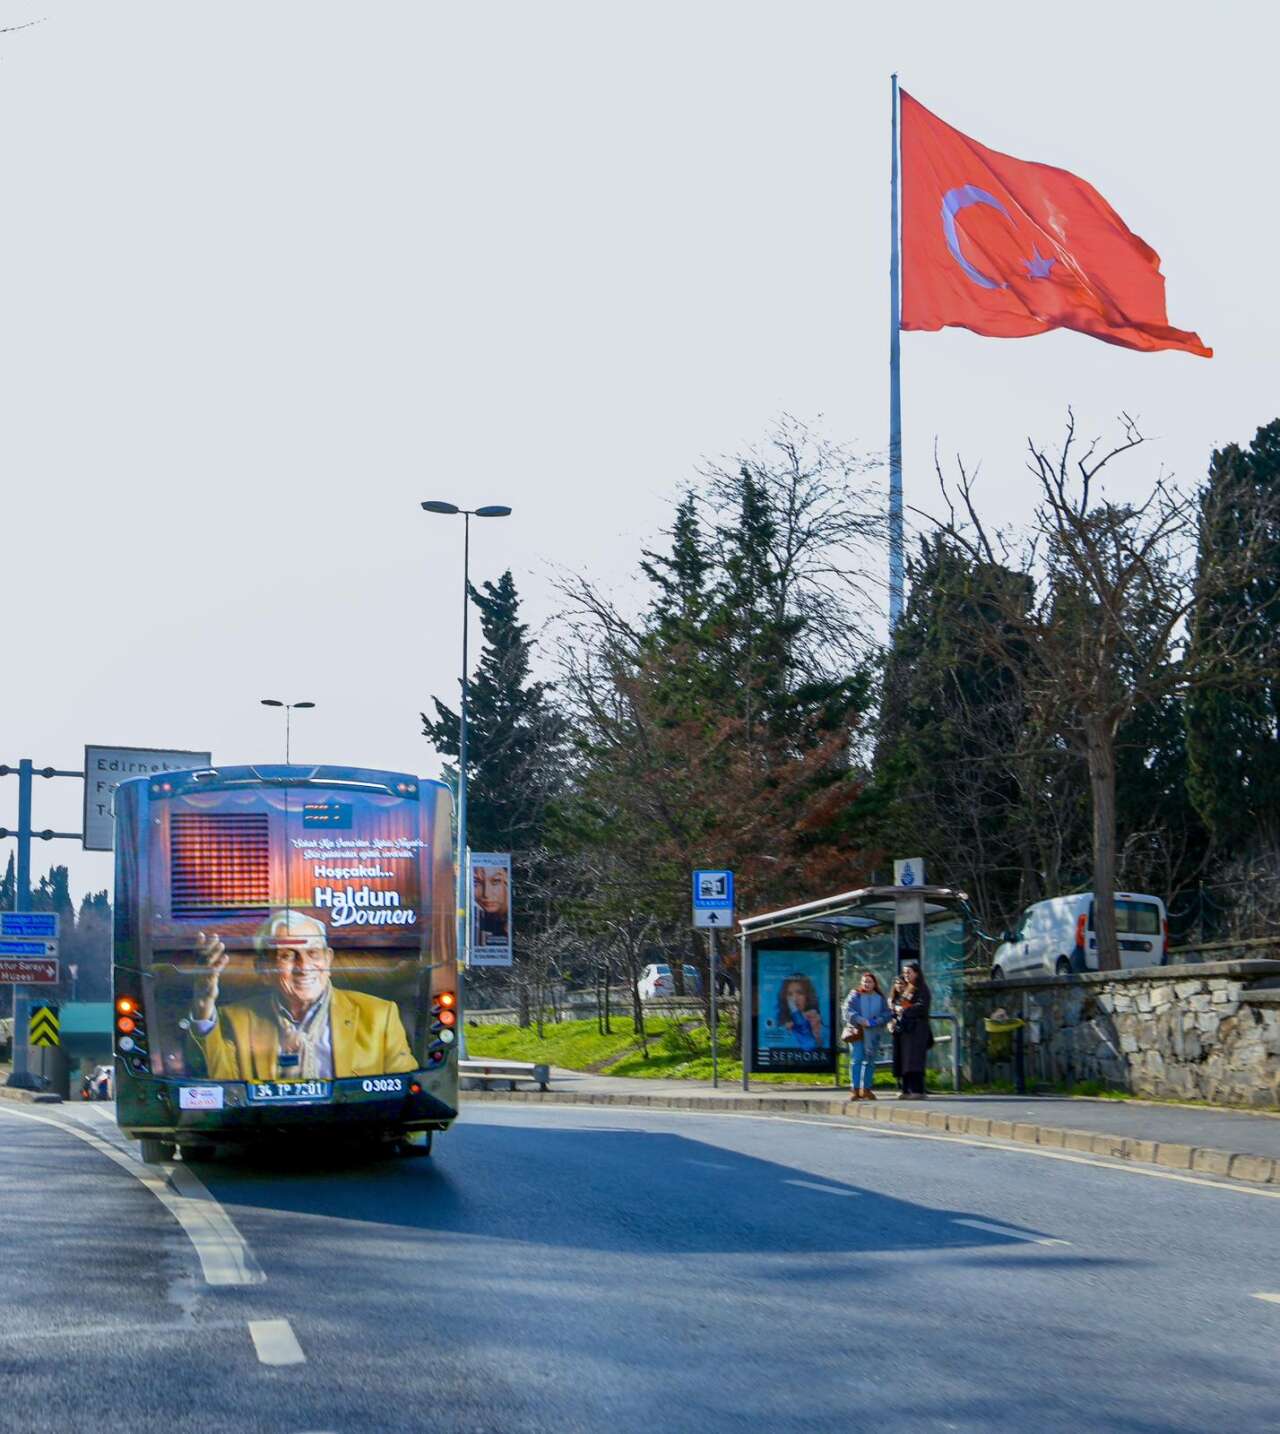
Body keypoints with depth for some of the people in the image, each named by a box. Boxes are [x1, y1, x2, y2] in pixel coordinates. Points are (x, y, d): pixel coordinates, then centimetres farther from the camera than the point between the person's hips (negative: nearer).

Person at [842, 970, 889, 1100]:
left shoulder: (880, 998, 9)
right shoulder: (854, 995, 1)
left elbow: (886, 1014, 3)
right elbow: (848, 1011, -9)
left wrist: (876, 1022, -16)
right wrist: (861, 1021, -22)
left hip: (873, 1034, 3)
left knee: (869, 1061, 8)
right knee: (856, 1060, -6)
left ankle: (866, 1089, 15)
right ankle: (855, 1089, -4)